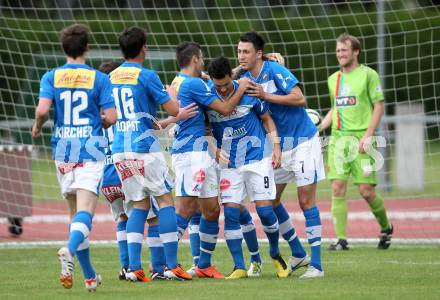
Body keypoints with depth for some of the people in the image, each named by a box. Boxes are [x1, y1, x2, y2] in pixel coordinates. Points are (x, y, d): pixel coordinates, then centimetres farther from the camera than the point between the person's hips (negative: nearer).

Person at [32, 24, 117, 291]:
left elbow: (42, 109, -12)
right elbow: (111, 117, -6)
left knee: (76, 211, 15)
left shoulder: (51, 77, 1)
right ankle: (70, 250, -41)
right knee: (85, 212, -11)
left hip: (63, 151, 3)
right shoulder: (100, 78, -2)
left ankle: (90, 276, 19)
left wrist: (37, 127, 9)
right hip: (91, 151, -3)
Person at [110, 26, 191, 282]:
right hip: (144, 146, -6)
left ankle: (134, 268, 0)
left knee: (139, 205, 11)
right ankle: (172, 265, -3)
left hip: (120, 149, 6)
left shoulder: (112, 77, 11)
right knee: (165, 200, 2)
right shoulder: (146, 76, -8)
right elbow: (173, 110, -8)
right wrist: (173, 93, 15)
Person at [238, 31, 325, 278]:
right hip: (278, 145, 7)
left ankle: (316, 264, -6)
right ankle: (298, 253, 21)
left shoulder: (275, 71, -17)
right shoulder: (244, 78, 3)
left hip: (303, 141, -7)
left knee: (306, 200, -8)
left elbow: (299, 99, -24)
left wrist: (266, 95, -25)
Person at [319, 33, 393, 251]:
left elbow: (379, 106, -4)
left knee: (366, 190, -5)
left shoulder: (368, 75, -2)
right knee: (337, 187, -7)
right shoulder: (333, 79, 15)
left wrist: (368, 135, -13)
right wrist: (319, 128, 13)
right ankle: (341, 239, -5)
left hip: (360, 138, -5)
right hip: (338, 138, 5)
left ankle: (386, 228, 20)